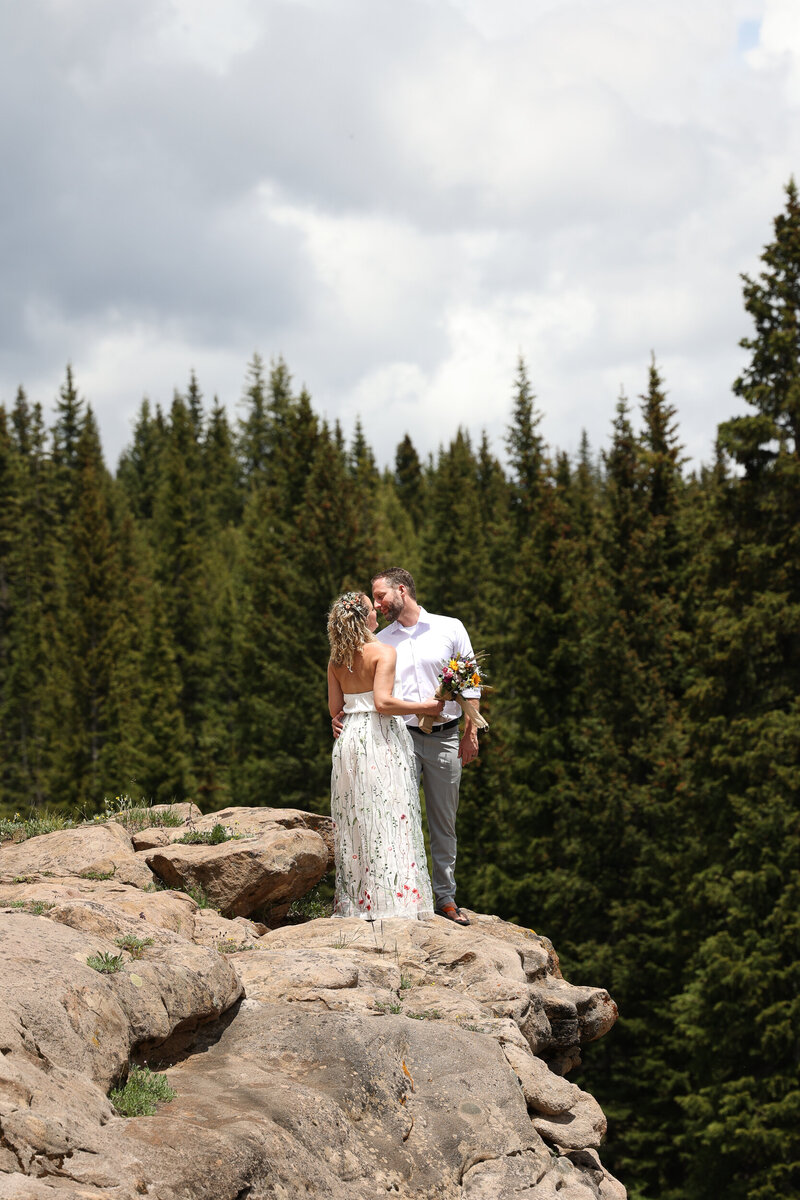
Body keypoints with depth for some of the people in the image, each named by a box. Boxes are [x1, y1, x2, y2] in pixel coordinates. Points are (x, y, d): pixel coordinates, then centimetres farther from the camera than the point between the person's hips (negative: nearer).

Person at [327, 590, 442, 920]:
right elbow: (383, 702, -20)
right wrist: (424, 707, -10)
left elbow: (335, 709, 9)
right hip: (381, 737, -6)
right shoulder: (383, 653, -10)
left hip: (349, 737, 6)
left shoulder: (336, 659, 7)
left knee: (357, 819, 9)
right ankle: (391, 901, -7)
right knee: (388, 819, -4)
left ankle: (357, 902, 9)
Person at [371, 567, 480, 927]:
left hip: (445, 738, 0)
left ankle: (446, 898, 11)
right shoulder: (381, 641, 10)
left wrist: (470, 734, 0)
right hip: (401, 738, 0)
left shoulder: (450, 629, 6)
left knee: (444, 823, 5)